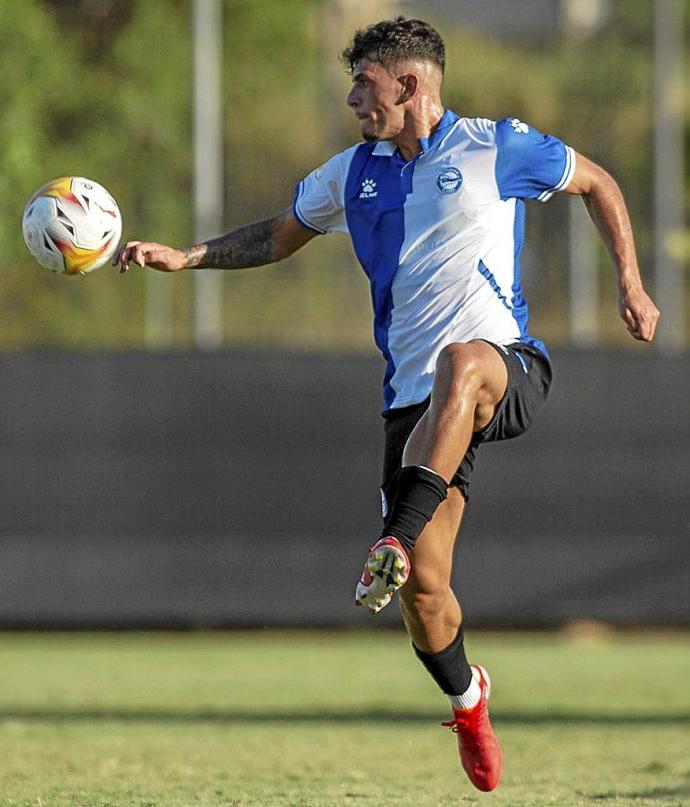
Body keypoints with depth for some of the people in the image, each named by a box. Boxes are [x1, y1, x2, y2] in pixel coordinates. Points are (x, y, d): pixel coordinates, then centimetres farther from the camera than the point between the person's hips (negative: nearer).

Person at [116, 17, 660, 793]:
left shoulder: (495, 148, 1)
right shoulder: (353, 174, 14)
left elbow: (595, 182, 14)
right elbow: (279, 235, 27)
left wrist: (630, 283, 9)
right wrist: (184, 256, 15)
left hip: (507, 371, -4)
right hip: (414, 397, 4)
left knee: (461, 363, -43)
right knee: (424, 587, -7)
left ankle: (397, 543, -51)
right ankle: (466, 700, 22)